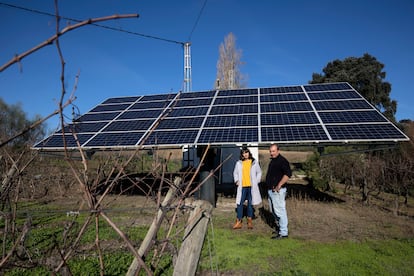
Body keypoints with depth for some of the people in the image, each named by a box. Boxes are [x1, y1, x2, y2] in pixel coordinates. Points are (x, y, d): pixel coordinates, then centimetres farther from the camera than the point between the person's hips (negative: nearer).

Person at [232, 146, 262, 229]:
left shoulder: (254, 162, 4)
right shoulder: (239, 163, 6)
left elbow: (259, 172, 10)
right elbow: (235, 173, 16)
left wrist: (257, 181, 0)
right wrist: (236, 180, 2)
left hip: (252, 186, 0)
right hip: (242, 186, 1)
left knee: (250, 203, 7)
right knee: (240, 203, -1)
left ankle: (250, 221, 18)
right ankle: (239, 221, 6)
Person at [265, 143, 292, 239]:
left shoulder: (282, 160, -12)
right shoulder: (272, 160, 17)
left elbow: (288, 174, -23)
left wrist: (279, 185, -22)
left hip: (277, 191, -10)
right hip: (270, 190, 10)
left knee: (280, 211, -5)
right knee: (274, 210, 17)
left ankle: (283, 232, 2)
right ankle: (281, 227, 30)